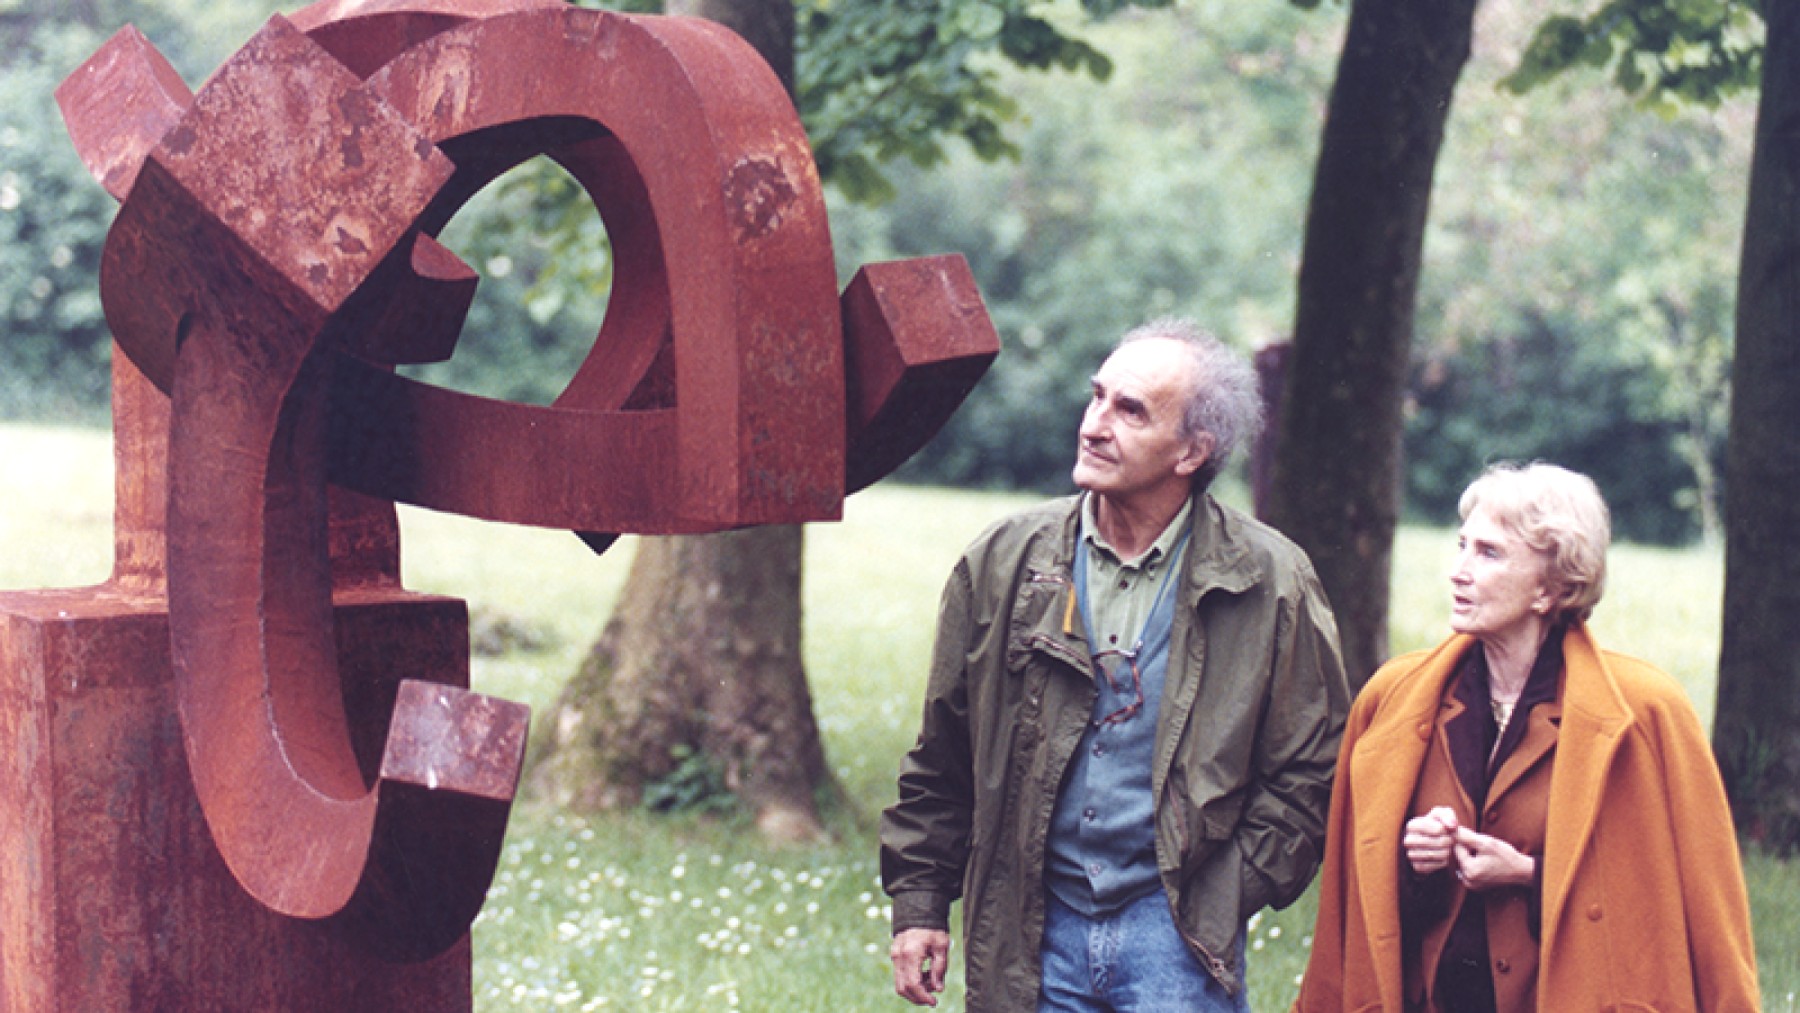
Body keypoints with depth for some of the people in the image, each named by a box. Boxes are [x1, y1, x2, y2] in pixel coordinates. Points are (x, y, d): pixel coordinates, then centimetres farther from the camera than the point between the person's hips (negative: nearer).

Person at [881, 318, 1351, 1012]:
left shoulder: (1269, 584, -4)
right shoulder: (1005, 560, 2)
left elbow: (1309, 772, 2)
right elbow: (941, 759, 9)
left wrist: (1227, 892, -5)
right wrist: (919, 901, 7)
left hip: (1173, 930, -2)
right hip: (1031, 931, 2)